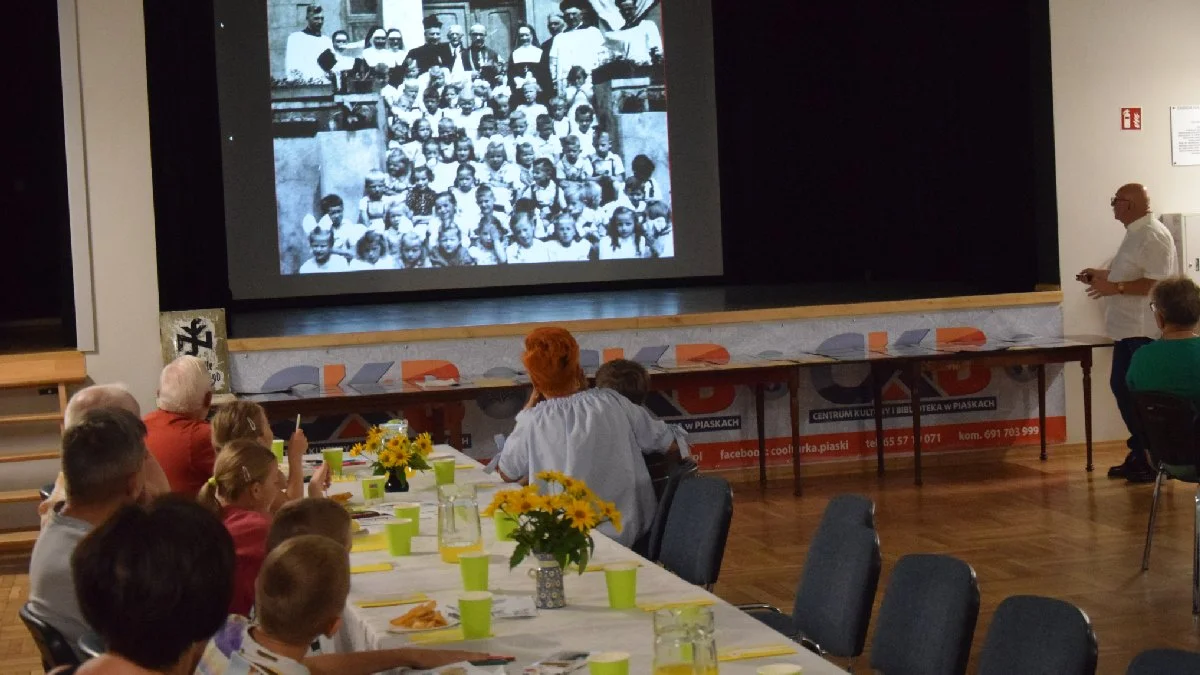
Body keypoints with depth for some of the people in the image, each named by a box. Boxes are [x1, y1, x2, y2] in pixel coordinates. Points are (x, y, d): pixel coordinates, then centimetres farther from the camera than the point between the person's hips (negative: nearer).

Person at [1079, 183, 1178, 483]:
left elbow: (1156, 283, -25)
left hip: (1146, 331, -11)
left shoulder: (1153, 236, -18)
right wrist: (1102, 275, 14)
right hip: (1128, 329, 11)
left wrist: (1115, 287, -23)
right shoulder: (1135, 233, 15)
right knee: (1122, 387, 14)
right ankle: (1139, 454, 24)